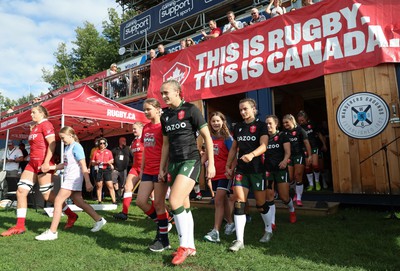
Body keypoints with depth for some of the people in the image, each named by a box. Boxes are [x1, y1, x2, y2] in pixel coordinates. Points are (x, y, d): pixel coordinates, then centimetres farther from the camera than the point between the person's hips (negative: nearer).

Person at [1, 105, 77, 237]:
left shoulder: (45, 124, -8)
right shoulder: (35, 127, 20)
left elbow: (52, 143, -20)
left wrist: (46, 162, -25)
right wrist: (31, 131, 17)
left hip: (43, 163, -9)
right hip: (32, 163, 9)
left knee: (48, 195, -5)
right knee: (21, 191, 2)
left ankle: (71, 216, 11)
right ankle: (20, 226, 9)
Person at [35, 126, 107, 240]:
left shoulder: (76, 146, -11)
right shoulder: (67, 147, 15)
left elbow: (83, 166, -15)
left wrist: (88, 182, -18)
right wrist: (50, 167, 12)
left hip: (73, 178, -9)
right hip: (69, 178, 9)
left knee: (58, 201, -9)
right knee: (79, 202, 11)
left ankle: (52, 232, -3)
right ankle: (99, 220, 20)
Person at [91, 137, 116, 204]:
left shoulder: (109, 152, 9)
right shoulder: (95, 152, 8)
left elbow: (112, 160, 9)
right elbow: (92, 162, 8)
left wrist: (108, 162, -12)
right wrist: (96, 163, -12)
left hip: (107, 170, -1)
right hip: (99, 170, 1)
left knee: (110, 186, -5)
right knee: (99, 186, 5)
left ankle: (114, 201, -3)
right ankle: (99, 201, 15)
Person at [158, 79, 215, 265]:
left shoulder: (190, 109, -5)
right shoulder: (165, 116, 13)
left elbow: (207, 136, -5)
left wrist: (211, 163, -10)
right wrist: (162, 168, 16)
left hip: (190, 161, -6)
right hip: (173, 163, 7)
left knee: (175, 201, -18)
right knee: (184, 206, 9)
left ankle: (185, 245, -1)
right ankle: (190, 247, 22)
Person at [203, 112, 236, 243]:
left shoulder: (227, 138, -8)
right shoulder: (209, 138, 6)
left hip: (225, 173, -5)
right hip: (214, 173, 6)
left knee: (218, 201, -10)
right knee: (223, 200, 16)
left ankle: (215, 232, -7)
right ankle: (230, 223, 35)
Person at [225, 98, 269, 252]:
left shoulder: (261, 126, -3)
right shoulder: (238, 127, 11)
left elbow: (263, 146, -17)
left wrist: (251, 154, -36)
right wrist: (228, 165, 13)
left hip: (257, 169, -3)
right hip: (241, 169, 4)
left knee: (261, 203, 8)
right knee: (239, 202, -7)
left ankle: (269, 230, 34)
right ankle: (239, 240, -1)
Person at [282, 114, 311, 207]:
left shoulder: (300, 130, -5)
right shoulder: (284, 132, 4)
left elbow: (306, 143, -7)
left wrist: (309, 156, -13)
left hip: (299, 155, -4)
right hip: (289, 156, 4)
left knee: (298, 177, -3)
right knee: (290, 178, 5)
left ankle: (298, 198, 9)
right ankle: (297, 193, 32)